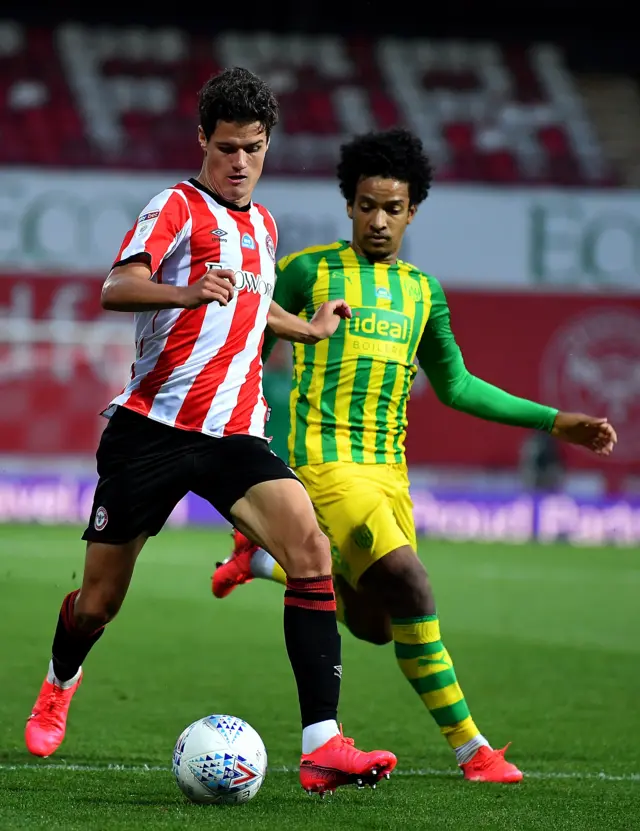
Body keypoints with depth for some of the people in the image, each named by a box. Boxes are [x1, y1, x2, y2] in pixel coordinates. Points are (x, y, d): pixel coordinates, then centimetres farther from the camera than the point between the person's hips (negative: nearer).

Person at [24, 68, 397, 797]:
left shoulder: (262, 225, 17)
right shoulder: (178, 208, -5)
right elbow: (117, 289, -25)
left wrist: (310, 328, 42)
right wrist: (187, 294, -41)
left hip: (234, 434, 4)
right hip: (152, 428, -4)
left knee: (310, 549, -22)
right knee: (99, 600, 5)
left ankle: (322, 748, -27)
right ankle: (60, 681, 43)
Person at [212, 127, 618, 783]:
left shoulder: (423, 292, 14)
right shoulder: (308, 271, -1)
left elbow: (455, 386, 21)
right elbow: (249, 355, 5)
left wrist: (556, 422, 18)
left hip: (389, 470, 7)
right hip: (327, 460, -7)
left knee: (374, 625, 12)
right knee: (409, 585, -22)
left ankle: (264, 560, 35)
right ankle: (469, 747, -14)